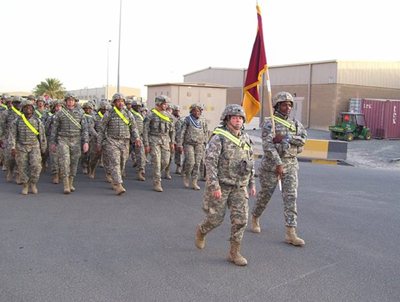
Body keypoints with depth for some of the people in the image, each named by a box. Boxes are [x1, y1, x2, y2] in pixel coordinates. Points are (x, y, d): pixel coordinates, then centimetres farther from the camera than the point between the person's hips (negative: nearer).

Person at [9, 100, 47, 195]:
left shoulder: (37, 121, -1)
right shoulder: (17, 121, -2)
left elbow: (42, 136, 6)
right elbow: (12, 135, 0)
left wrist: (43, 149, 8)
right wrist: (13, 148, -9)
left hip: (34, 147, 0)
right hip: (21, 147, 0)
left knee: (36, 165, -14)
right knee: (23, 167, 3)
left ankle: (32, 183, 7)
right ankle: (25, 185, 20)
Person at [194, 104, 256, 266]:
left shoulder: (245, 138, 7)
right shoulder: (218, 138, -12)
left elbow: (250, 162, 15)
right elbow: (210, 162, -17)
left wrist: (252, 183, 11)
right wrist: (214, 186, -22)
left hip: (239, 187, 5)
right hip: (221, 185, -5)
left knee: (240, 219, -3)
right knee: (216, 218, 3)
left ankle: (234, 253, 9)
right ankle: (201, 231, 36)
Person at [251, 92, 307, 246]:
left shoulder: (295, 124, 10)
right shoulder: (269, 123, -6)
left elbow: (303, 140, -7)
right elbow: (267, 145, -18)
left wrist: (285, 138, -20)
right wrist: (278, 163, -23)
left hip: (290, 165, 4)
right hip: (271, 164, -4)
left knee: (290, 197, -5)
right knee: (265, 194, 9)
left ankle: (291, 233, -6)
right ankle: (255, 218, 36)